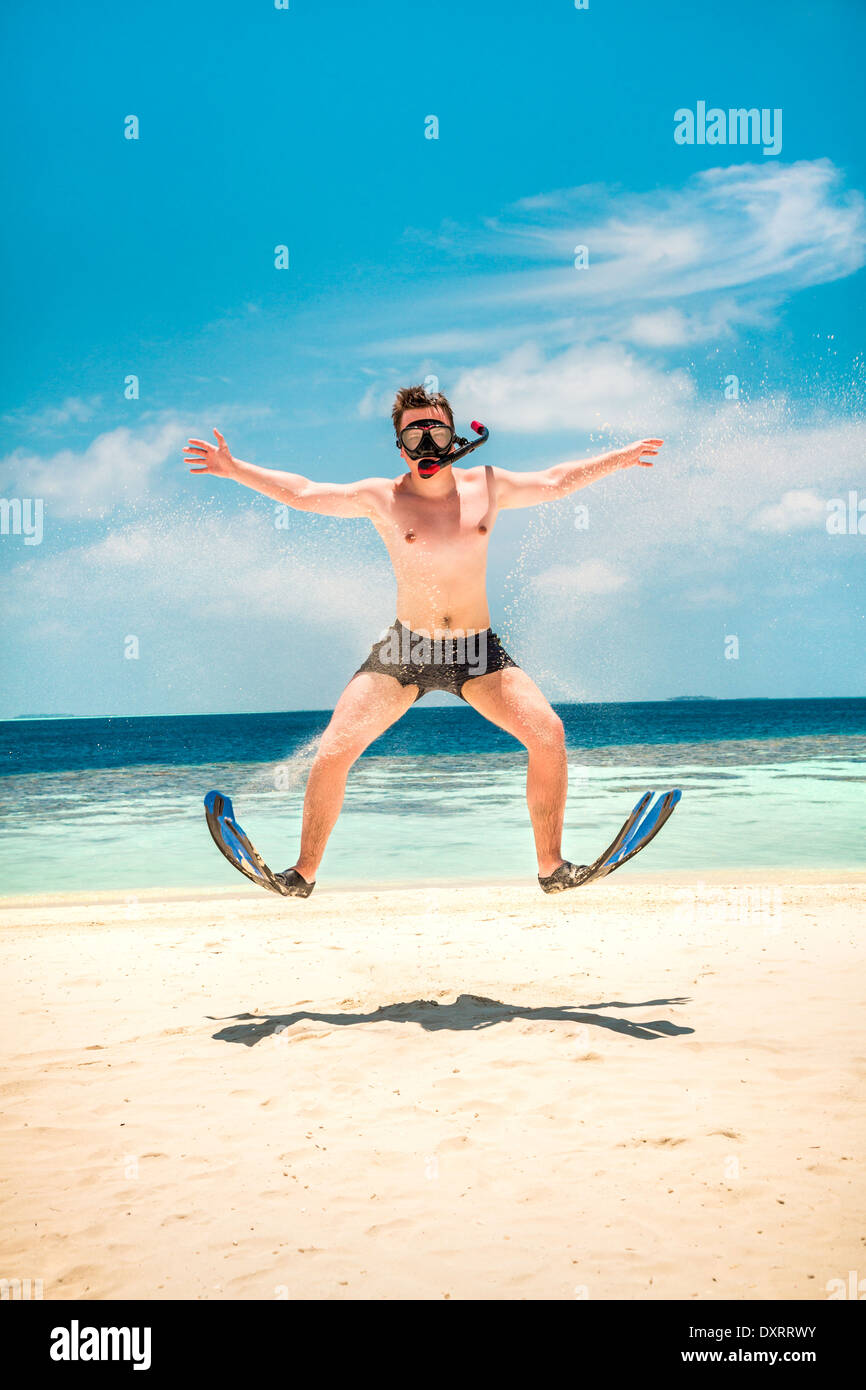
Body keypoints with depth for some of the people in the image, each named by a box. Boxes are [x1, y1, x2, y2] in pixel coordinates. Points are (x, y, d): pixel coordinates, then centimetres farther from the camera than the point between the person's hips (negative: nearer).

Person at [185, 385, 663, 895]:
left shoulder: (488, 486, 5)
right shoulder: (382, 498, -1)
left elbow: (558, 481, 17)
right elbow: (302, 493, -1)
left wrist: (617, 458, 18)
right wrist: (234, 468, -7)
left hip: (478, 651, 2)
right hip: (405, 650, -1)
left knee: (548, 733, -16)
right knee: (336, 748, -14)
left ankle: (552, 865, 0)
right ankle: (304, 873, 3)